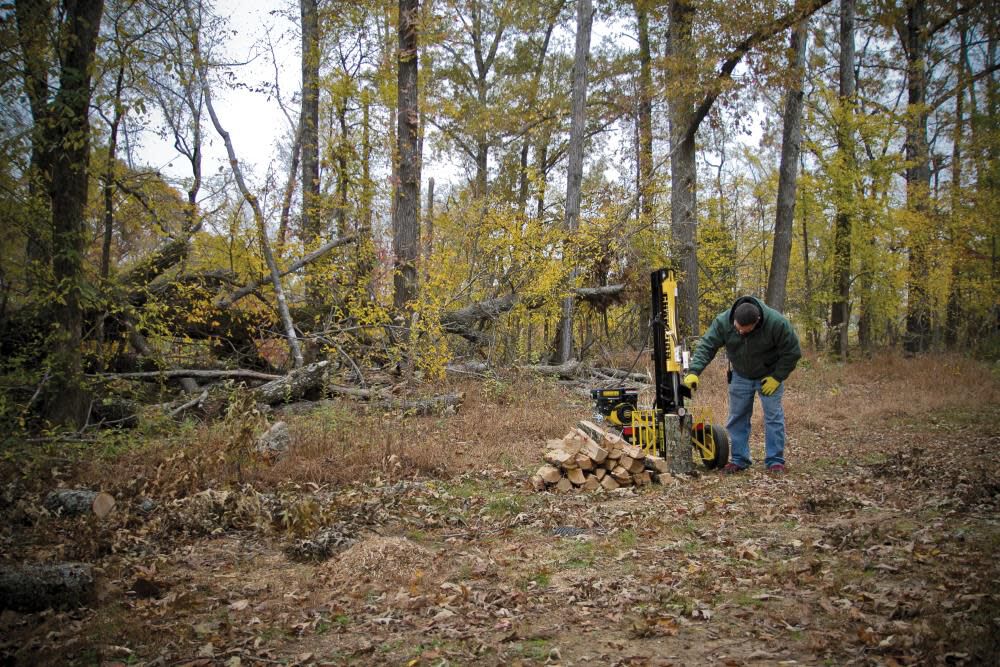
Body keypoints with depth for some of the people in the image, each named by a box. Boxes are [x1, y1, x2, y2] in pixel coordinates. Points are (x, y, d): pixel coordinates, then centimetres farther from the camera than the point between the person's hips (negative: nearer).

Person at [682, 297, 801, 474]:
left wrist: (777, 377, -18)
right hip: (740, 376, 3)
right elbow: (706, 346, -24)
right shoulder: (723, 322, -26)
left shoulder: (776, 323, -31)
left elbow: (791, 352, -19)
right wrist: (694, 371, -37)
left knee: (773, 416, -4)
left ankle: (775, 461, 5)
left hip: (768, 376, -2)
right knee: (737, 417, 4)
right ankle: (739, 459, 14)